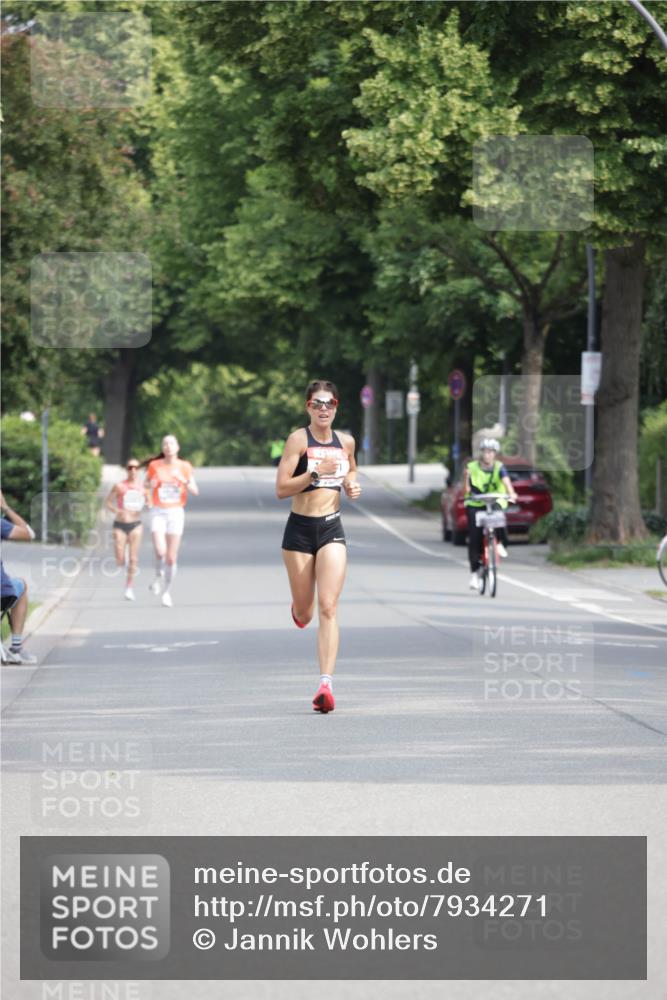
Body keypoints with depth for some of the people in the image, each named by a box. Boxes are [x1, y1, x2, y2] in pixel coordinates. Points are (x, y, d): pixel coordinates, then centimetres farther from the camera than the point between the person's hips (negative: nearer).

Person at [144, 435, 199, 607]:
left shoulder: (184, 467, 3)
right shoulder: (154, 466, 3)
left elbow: (195, 491, -2)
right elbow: (146, 487, 15)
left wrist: (185, 481, -20)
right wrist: (150, 486, -8)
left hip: (176, 512, 1)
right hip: (158, 511, -1)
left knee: (171, 557, 0)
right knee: (160, 551, -19)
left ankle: (166, 592, 16)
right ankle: (158, 577, 12)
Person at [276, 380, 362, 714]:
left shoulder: (346, 442, 6)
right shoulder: (299, 439, -8)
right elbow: (281, 489, -13)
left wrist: (352, 485, 7)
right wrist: (315, 472, -24)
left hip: (332, 528, 2)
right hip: (300, 527, -2)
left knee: (328, 607, -13)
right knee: (304, 615, 10)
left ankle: (326, 684, -18)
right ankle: (299, 607, 50)